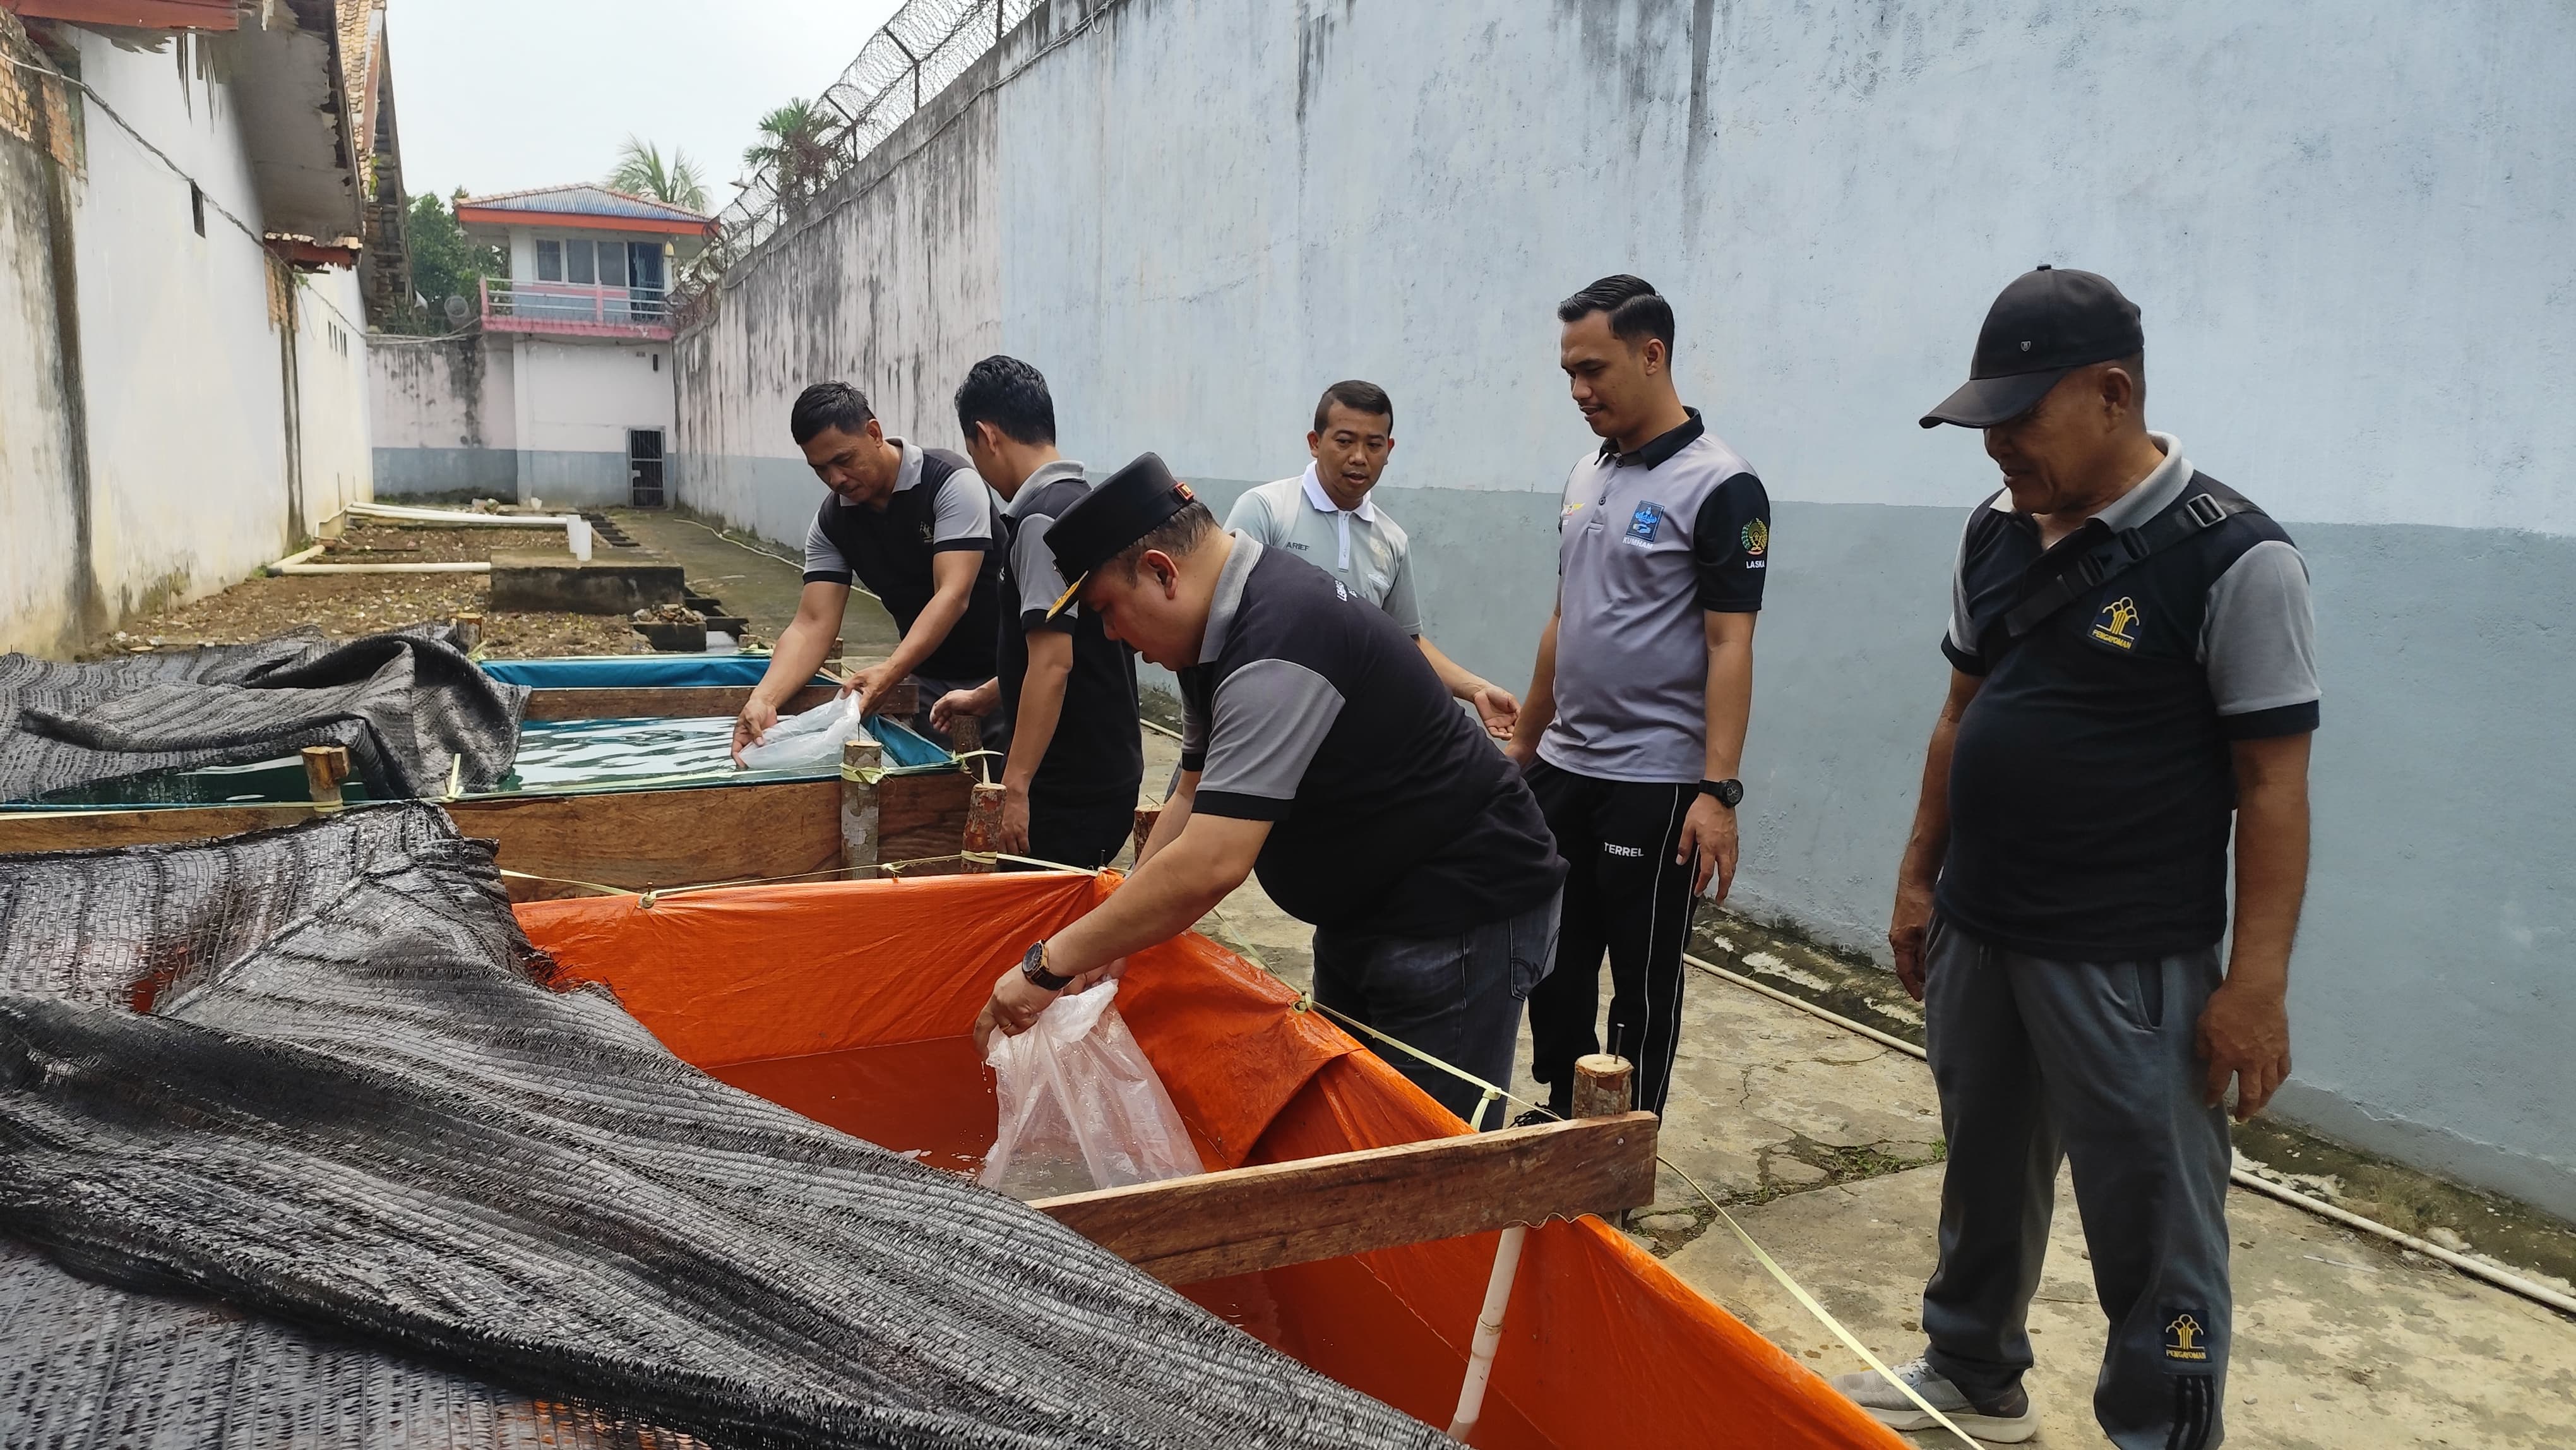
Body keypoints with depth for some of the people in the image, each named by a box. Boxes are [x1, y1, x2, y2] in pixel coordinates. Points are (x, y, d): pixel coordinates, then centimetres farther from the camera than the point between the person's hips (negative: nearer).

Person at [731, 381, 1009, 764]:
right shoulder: (832, 522, -1)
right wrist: (764, 698, -25)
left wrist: (888, 672, -38)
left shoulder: (951, 483, -18)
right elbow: (812, 625, -7)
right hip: (929, 682, 5)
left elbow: (953, 597, -26)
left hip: (999, 675, -5)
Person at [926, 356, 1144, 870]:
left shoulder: (1041, 519, -17)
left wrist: (1015, 786, -23)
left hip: (1073, 788, -9)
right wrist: (980, 699, 33)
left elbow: (1053, 663, -23)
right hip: (1104, 772, 9)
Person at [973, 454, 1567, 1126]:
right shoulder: (1219, 625, 2)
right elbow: (1197, 800, 9)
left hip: (1463, 912, -10)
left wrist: (1051, 966, -25)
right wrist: (1107, 942, 1)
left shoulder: (1277, 649, -30)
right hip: (1363, 908, 10)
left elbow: (1208, 867, -34)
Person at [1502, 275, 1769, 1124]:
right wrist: (1525, 740, 18)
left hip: (1654, 783, -7)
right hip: (1562, 770, 7)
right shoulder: (1586, 477, 11)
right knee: (1555, 963, 15)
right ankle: (1562, 1117, 31)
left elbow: (1730, 646, -16)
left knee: (1642, 982, 5)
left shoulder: (1719, 488, -12)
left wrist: (1718, 791, -22)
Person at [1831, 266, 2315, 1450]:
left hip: (2130, 963, -6)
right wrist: (1919, 878, 13)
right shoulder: (1995, 534, 5)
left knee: (2153, 1224, 4)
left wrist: (2256, 983, -15)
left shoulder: (2233, 560, -14)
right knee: (1984, 1176, 21)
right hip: (1975, 935, 7)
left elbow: (2273, 785, -13)